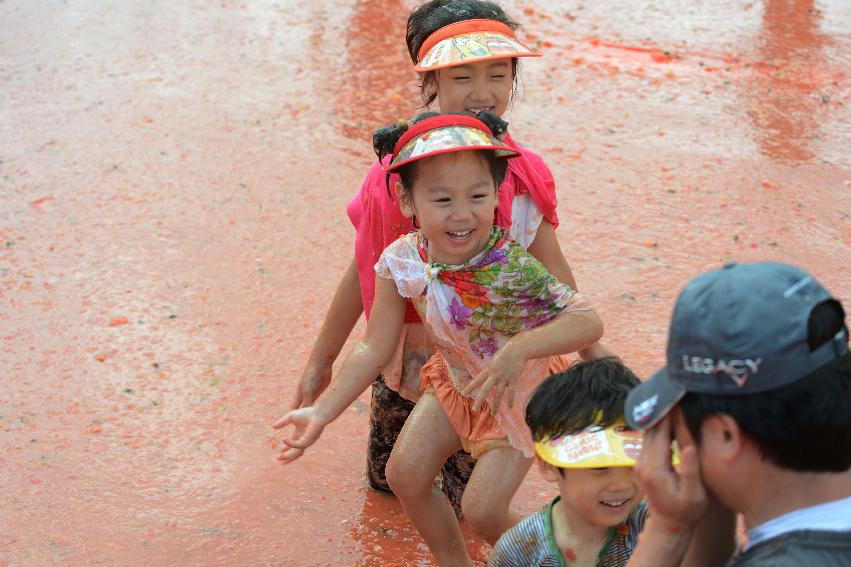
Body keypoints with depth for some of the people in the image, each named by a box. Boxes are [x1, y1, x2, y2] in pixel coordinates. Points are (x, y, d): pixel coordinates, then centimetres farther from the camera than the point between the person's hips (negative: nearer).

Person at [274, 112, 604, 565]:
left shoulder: (512, 266, -36)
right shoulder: (402, 261, -22)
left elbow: (589, 323, -38)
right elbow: (375, 349, -12)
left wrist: (521, 348, -52)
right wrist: (322, 412, -16)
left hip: (518, 396, -5)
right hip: (453, 383, 5)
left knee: (482, 509, -9)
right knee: (404, 476, 5)